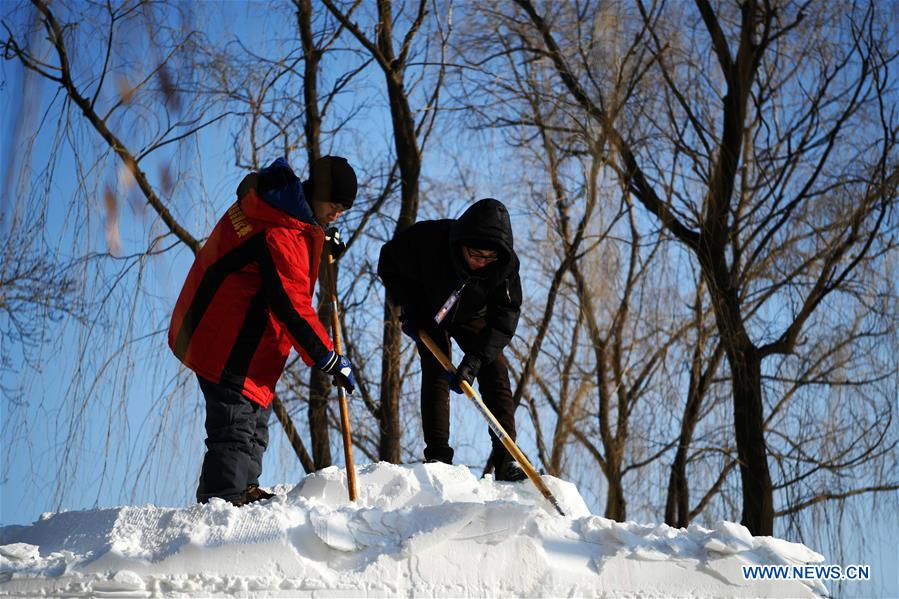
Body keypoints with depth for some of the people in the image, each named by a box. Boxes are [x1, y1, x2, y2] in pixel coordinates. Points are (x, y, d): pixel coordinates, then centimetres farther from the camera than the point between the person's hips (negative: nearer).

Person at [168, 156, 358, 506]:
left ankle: (244, 494, 29)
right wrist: (330, 361, -22)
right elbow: (290, 305, -27)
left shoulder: (267, 202, 5)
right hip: (228, 344, -11)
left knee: (254, 416, 19)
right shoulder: (282, 234, -25)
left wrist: (321, 242, 11)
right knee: (237, 428, -11)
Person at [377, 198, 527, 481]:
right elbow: (389, 263, -16)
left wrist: (474, 359, -41)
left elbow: (504, 317, -29)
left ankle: (506, 460, -12)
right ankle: (437, 456, -16)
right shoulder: (428, 239, -37)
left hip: (472, 316, 1)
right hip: (428, 314, -1)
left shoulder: (505, 264, -33)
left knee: (495, 373, -11)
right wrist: (410, 310, -18)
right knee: (436, 372, -17)